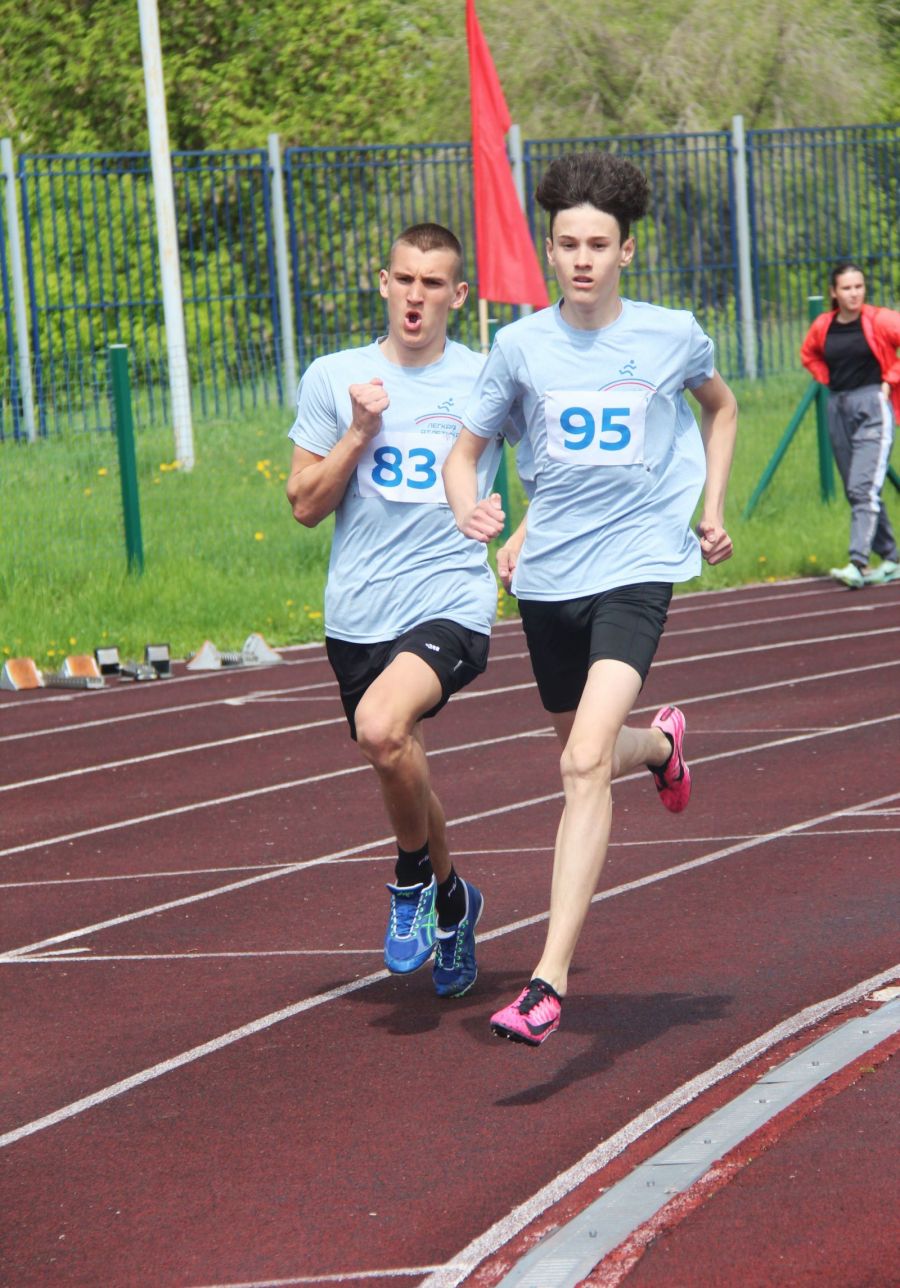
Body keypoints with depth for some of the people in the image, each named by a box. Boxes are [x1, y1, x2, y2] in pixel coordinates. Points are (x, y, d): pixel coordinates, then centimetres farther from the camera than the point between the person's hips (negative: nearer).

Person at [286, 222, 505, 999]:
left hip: (452, 606, -4)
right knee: (403, 778, 13)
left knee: (381, 726, -30)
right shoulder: (334, 378, 5)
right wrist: (359, 432, -9)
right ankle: (450, 900, 41)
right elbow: (305, 505, 4)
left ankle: (413, 876, -5)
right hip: (357, 616, 4)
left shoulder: (487, 381, 2)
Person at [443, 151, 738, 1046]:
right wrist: (469, 510, -12)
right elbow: (466, 449, 9)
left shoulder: (672, 335, 1)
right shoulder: (520, 345, 1)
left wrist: (712, 508, 13)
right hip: (549, 571, 3)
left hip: (636, 566, -3)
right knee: (582, 758, 19)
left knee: (585, 763, -20)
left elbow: (720, 407, 22)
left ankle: (549, 982, -25)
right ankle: (662, 743, 59)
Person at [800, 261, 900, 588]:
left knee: (863, 487, -16)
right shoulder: (823, 327, 6)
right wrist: (829, 380, 11)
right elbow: (809, 355, 26)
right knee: (854, 491, 9)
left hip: (872, 405, -6)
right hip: (839, 410, 6)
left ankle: (858, 563, -22)